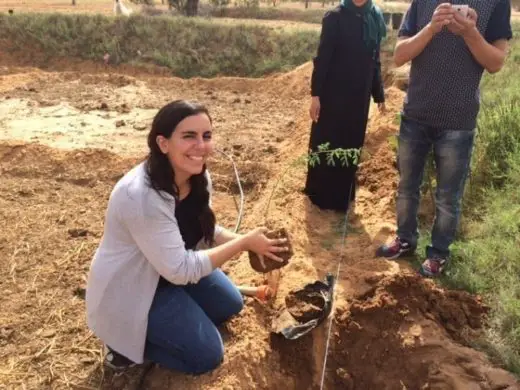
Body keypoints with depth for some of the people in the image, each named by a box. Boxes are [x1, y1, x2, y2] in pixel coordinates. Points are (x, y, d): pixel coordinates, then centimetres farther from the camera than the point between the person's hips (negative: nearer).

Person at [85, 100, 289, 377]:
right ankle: (126, 346, 8)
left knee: (230, 304, 14)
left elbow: (204, 231, 2)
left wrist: (247, 242, -16)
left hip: (172, 269, 8)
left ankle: (160, 327, 17)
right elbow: (180, 270, -32)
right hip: (130, 292, -8)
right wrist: (244, 243, -29)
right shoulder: (142, 197, -37)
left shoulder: (198, 178, -11)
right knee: (207, 355, -6)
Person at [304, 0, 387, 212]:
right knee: (326, 144, 5)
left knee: (351, 145, 13)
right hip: (333, 93, -5)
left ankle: (342, 196, 28)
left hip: (359, 95, 5)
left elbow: (374, 61, 11)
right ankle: (320, 194, 21)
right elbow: (322, 58, -10)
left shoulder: (375, 18, 5)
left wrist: (379, 95, 12)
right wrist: (315, 94, -15)